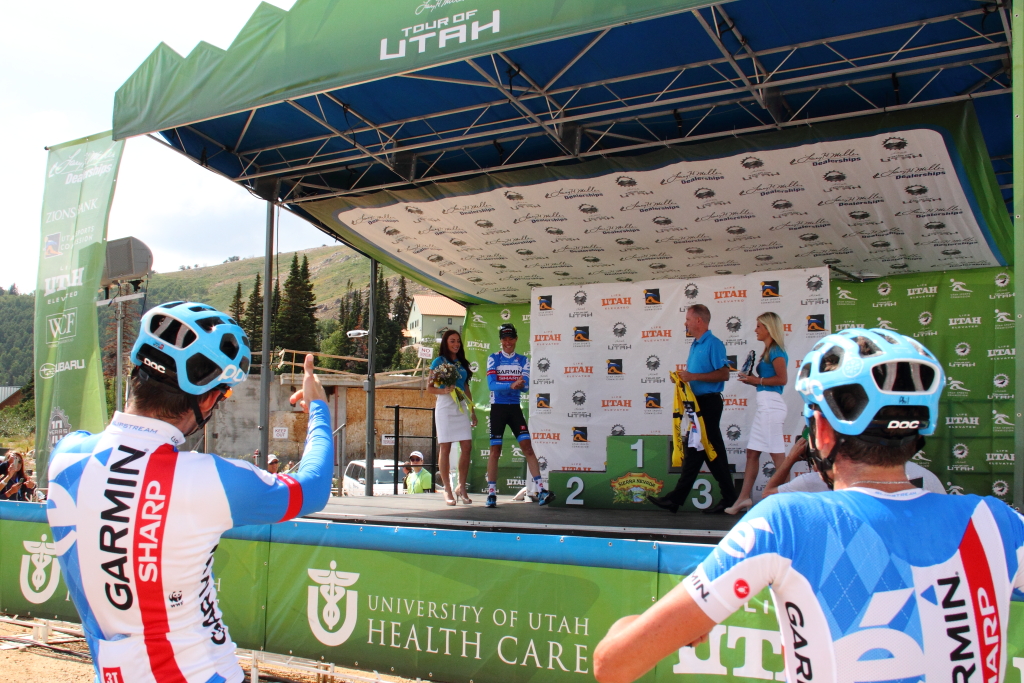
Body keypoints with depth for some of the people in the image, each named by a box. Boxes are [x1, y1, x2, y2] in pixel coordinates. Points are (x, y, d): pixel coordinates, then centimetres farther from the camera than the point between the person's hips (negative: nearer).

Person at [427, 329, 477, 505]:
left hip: (461, 407, 5)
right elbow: (429, 388, 0)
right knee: (445, 448, -3)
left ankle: (461, 487, 6)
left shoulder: (462, 363, 16)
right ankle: (447, 490, 3)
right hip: (444, 407, -5)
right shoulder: (439, 361, 2)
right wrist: (443, 390, -19)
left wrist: (472, 410, 17)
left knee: (467, 446, -4)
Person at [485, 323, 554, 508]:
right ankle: (491, 493, 7)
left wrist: (521, 385, -27)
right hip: (498, 408, -2)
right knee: (495, 450, 0)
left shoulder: (522, 360, 7)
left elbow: (526, 386, -3)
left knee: (528, 447, -8)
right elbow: (491, 384, -14)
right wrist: (511, 385, -29)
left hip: (515, 408, 2)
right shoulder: (493, 359, 0)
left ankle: (541, 491, -11)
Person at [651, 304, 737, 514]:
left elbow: (724, 374, -21)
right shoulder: (695, 345, 18)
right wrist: (683, 376, 5)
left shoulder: (713, 344, -12)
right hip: (696, 402, 9)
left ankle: (729, 498, 5)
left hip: (708, 402, -9)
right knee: (693, 451, 8)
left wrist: (693, 376, -23)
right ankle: (676, 499, 8)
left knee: (713, 451, -4)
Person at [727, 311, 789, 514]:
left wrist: (757, 380, -13)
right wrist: (751, 379, 5)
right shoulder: (768, 352, 19)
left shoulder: (776, 351, -9)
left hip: (771, 405, -10)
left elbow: (782, 379, -21)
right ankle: (744, 498, 13)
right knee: (752, 452, 10)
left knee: (777, 454, -6)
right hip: (764, 405, 10)